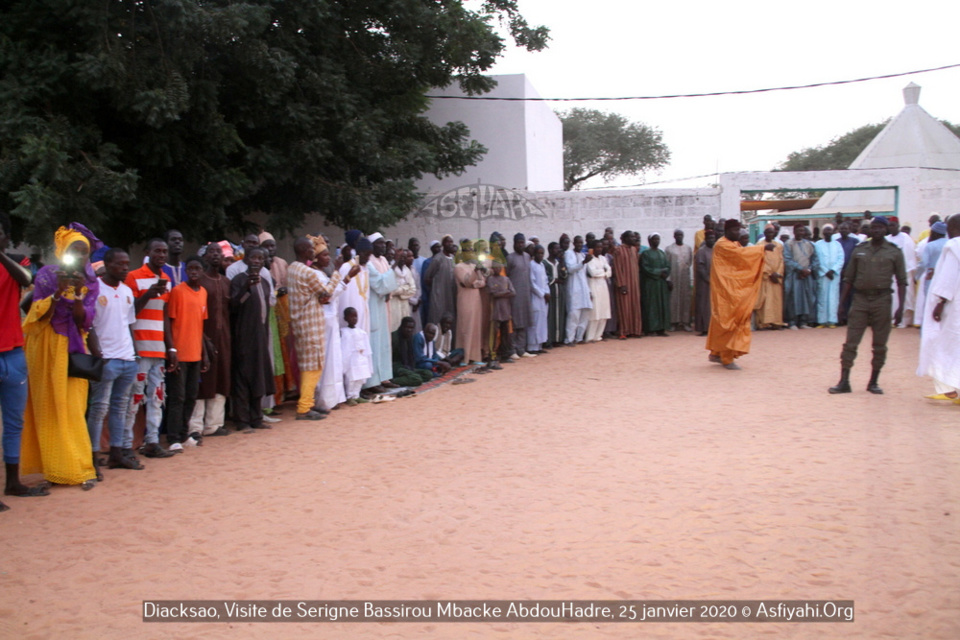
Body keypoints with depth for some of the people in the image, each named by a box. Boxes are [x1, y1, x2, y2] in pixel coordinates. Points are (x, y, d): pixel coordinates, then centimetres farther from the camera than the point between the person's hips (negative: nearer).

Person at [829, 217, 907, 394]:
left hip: (882, 300, -1)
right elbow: (848, 278, 9)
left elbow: (902, 281, 1)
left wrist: (900, 307, -8)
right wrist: (841, 303, 4)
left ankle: (873, 382, 16)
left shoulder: (894, 252, 2)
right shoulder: (859, 250, 7)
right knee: (850, 343, -2)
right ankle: (844, 382, 0)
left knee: (880, 345, 5)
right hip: (860, 299, 1)